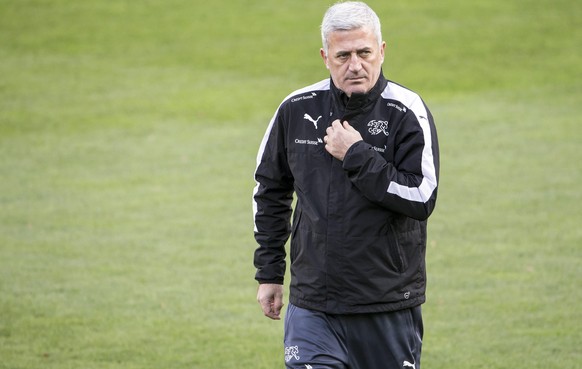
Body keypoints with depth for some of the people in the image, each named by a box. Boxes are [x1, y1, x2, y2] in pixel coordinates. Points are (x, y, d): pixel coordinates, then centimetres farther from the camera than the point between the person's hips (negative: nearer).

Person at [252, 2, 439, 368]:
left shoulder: (406, 112, -7)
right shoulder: (296, 109, 3)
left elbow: (422, 200, -17)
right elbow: (270, 190, 17)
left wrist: (356, 156, -17)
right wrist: (269, 273, 15)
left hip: (389, 310, -2)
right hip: (311, 307, 2)